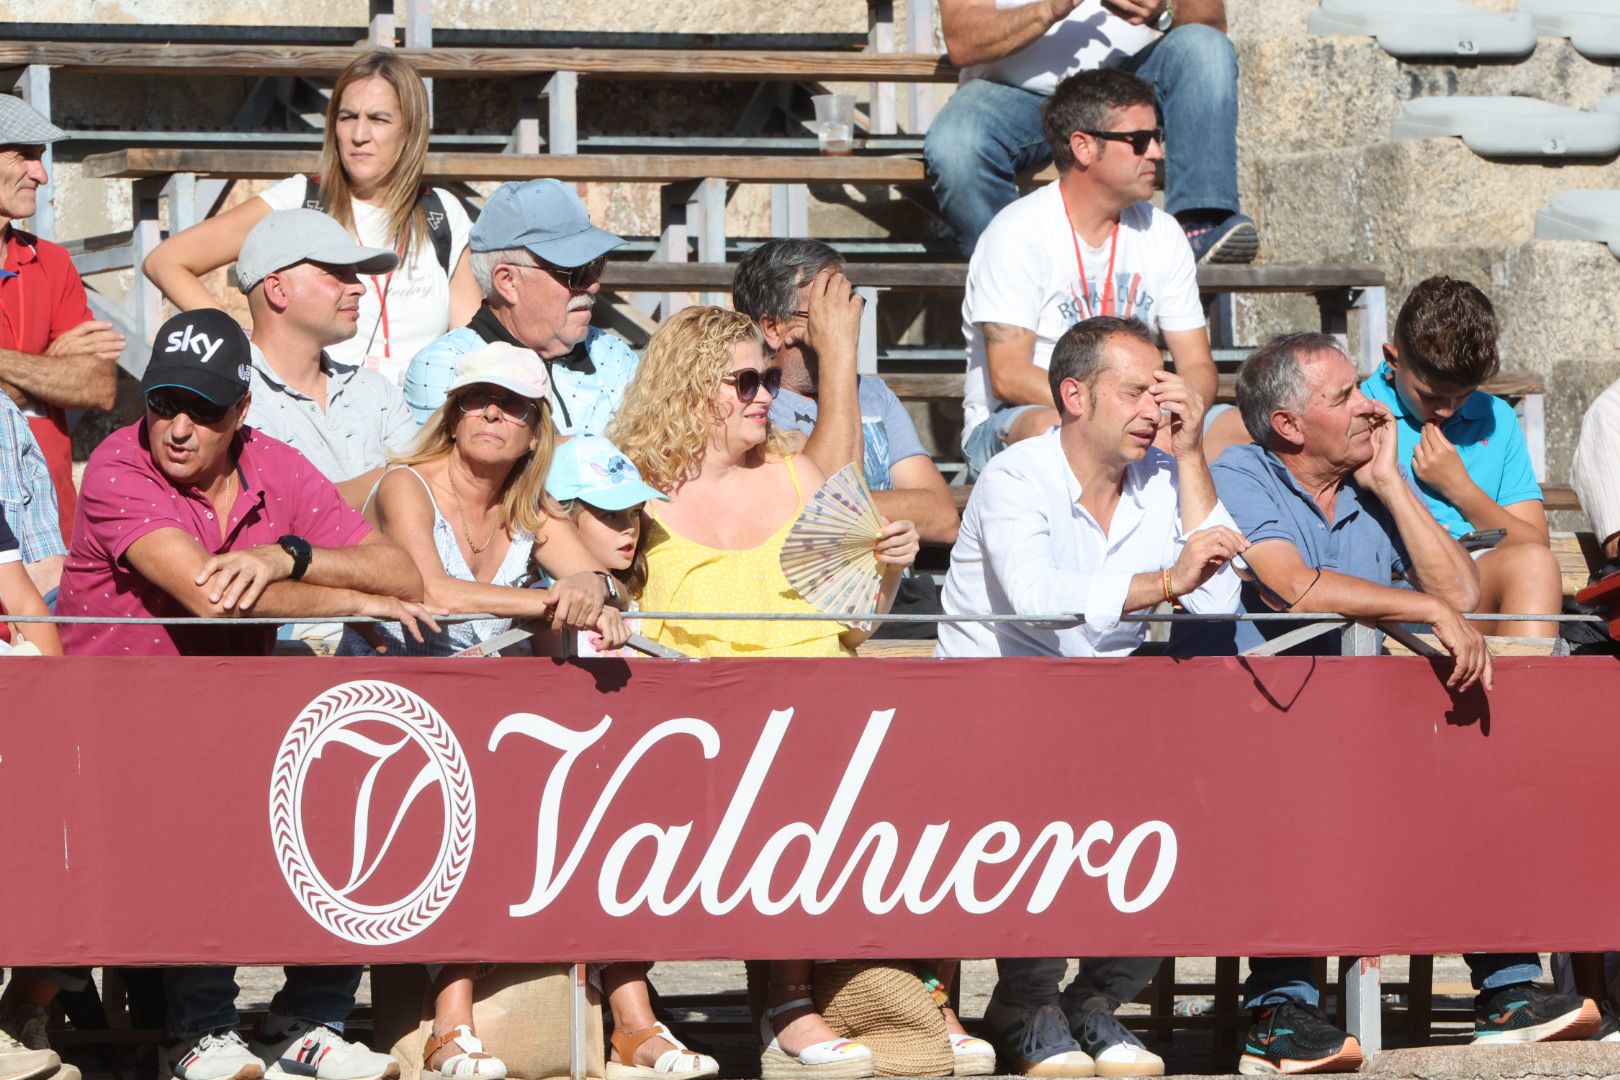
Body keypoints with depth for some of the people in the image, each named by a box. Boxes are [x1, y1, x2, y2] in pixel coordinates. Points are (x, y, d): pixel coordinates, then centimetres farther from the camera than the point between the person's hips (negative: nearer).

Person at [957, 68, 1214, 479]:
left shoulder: (1161, 233, 10)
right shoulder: (1019, 233, -10)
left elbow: (1197, 364, 8)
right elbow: (1008, 376, -18)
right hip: (1008, 425, -5)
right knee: (1050, 430, -40)